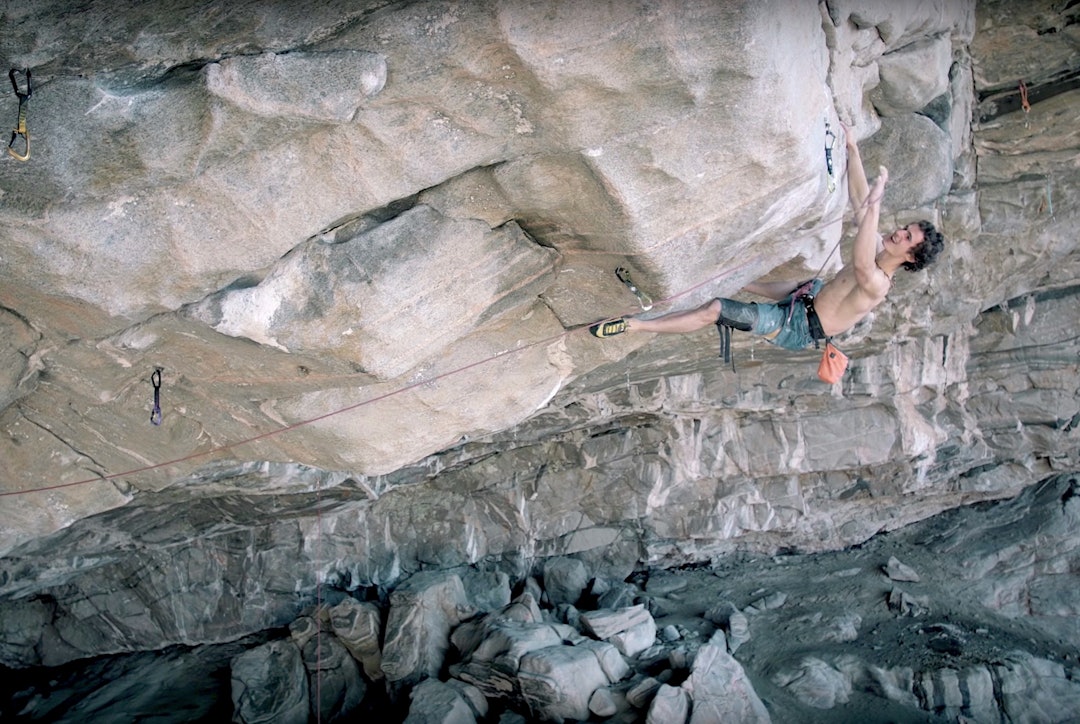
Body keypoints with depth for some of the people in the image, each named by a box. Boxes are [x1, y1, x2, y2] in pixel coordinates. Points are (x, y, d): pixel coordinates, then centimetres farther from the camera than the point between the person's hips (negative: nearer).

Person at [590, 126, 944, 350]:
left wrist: (875, 206, -57)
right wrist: (853, 149, 3)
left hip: (796, 327, -9)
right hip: (809, 293, 9)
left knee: (714, 310, -17)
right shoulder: (878, 248, 0)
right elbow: (859, 202, 5)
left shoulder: (876, 284, -27)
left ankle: (635, 324, -12)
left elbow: (860, 267, -53)